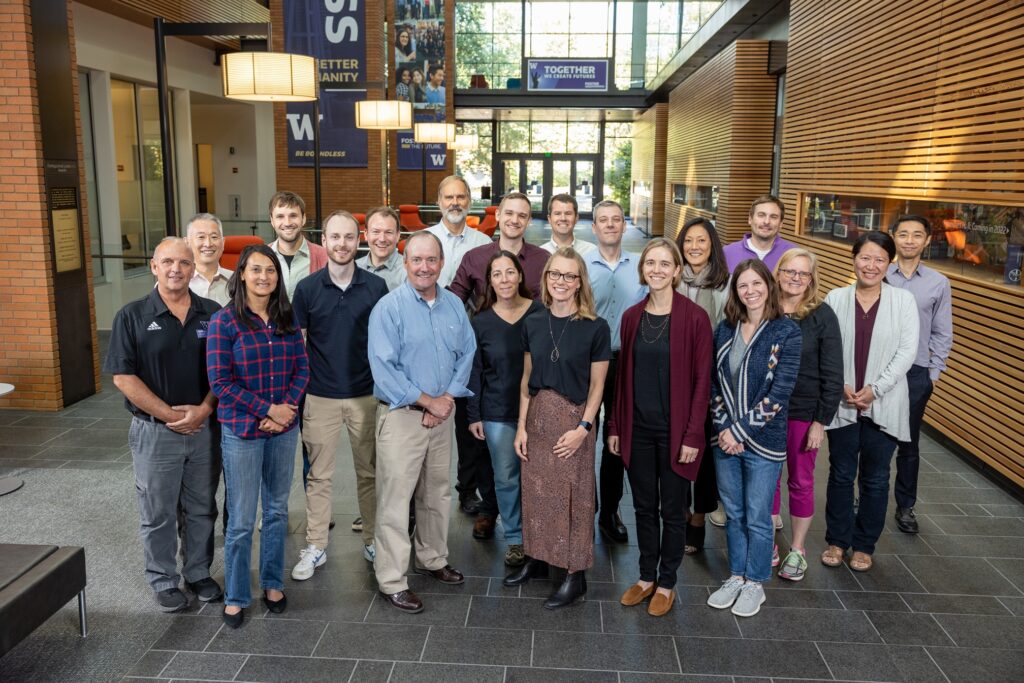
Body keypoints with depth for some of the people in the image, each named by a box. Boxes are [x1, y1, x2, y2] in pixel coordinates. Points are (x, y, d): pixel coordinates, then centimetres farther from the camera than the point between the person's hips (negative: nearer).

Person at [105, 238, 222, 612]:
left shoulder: (213, 314, 1)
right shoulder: (132, 316, -6)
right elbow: (123, 376, -9)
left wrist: (204, 409, -12)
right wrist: (169, 414, -14)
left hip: (204, 427, 2)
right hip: (155, 431, -2)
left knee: (201, 509, 15)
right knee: (158, 514, 10)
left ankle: (199, 573, 32)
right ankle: (163, 581, 27)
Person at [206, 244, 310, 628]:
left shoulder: (287, 318, 4)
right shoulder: (224, 321, -8)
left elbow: (302, 368, 5)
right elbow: (221, 382, -11)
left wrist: (287, 406, -11)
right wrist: (268, 409, -14)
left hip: (284, 428, 4)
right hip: (242, 431, -4)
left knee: (277, 510, 15)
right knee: (242, 520, 4)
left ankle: (273, 583, 32)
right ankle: (235, 597, 21)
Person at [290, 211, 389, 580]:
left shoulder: (376, 286, -1)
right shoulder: (307, 288, -2)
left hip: (367, 394, 0)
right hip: (320, 396, 0)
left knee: (369, 472, 11)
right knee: (319, 476, 9)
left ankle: (372, 540, 26)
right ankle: (315, 547, 21)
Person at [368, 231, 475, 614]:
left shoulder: (454, 306, 6)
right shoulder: (389, 307, -12)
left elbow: (466, 355, 6)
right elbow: (383, 367, -17)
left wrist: (447, 398, -8)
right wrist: (427, 401, -15)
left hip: (442, 414, 6)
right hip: (401, 415, -5)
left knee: (438, 493, 18)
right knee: (395, 499, -2)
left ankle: (432, 559, 36)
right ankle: (391, 580, 9)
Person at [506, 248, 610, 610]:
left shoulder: (595, 328, -8)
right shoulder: (533, 324, 4)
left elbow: (597, 386, -5)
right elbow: (527, 379, 8)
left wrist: (583, 428, -13)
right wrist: (521, 426, 4)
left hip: (574, 417, -4)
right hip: (537, 415, 4)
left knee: (573, 496, 4)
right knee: (535, 491, 13)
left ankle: (574, 574, 17)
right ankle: (536, 558, 31)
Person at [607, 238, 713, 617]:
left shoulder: (694, 317, -10)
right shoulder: (631, 316, 4)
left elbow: (702, 379, -9)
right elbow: (623, 374, 8)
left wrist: (693, 434, -12)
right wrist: (615, 426, 6)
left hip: (674, 430, -4)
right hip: (637, 428, 4)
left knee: (672, 510, 10)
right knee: (644, 506, 15)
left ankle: (667, 583, 26)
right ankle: (646, 576, 31)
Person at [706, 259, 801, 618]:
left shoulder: (786, 332, -10)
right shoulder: (725, 329, 3)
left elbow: (780, 392, -15)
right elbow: (714, 382, 4)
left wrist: (741, 430, -15)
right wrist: (724, 427, -8)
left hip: (763, 441, -4)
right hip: (726, 438, 4)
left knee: (757, 518, 9)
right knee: (733, 514, 16)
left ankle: (754, 583, 27)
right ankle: (736, 576, 32)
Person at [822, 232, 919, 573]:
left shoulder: (904, 300, -2)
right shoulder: (836, 298, -1)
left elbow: (907, 351, -7)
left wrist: (875, 389, -13)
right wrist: (842, 386, -13)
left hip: (884, 405, 0)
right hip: (843, 403, 1)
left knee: (875, 479, 11)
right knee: (841, 475, 11)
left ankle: (864, 545, 27)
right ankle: (837, 540, 27)